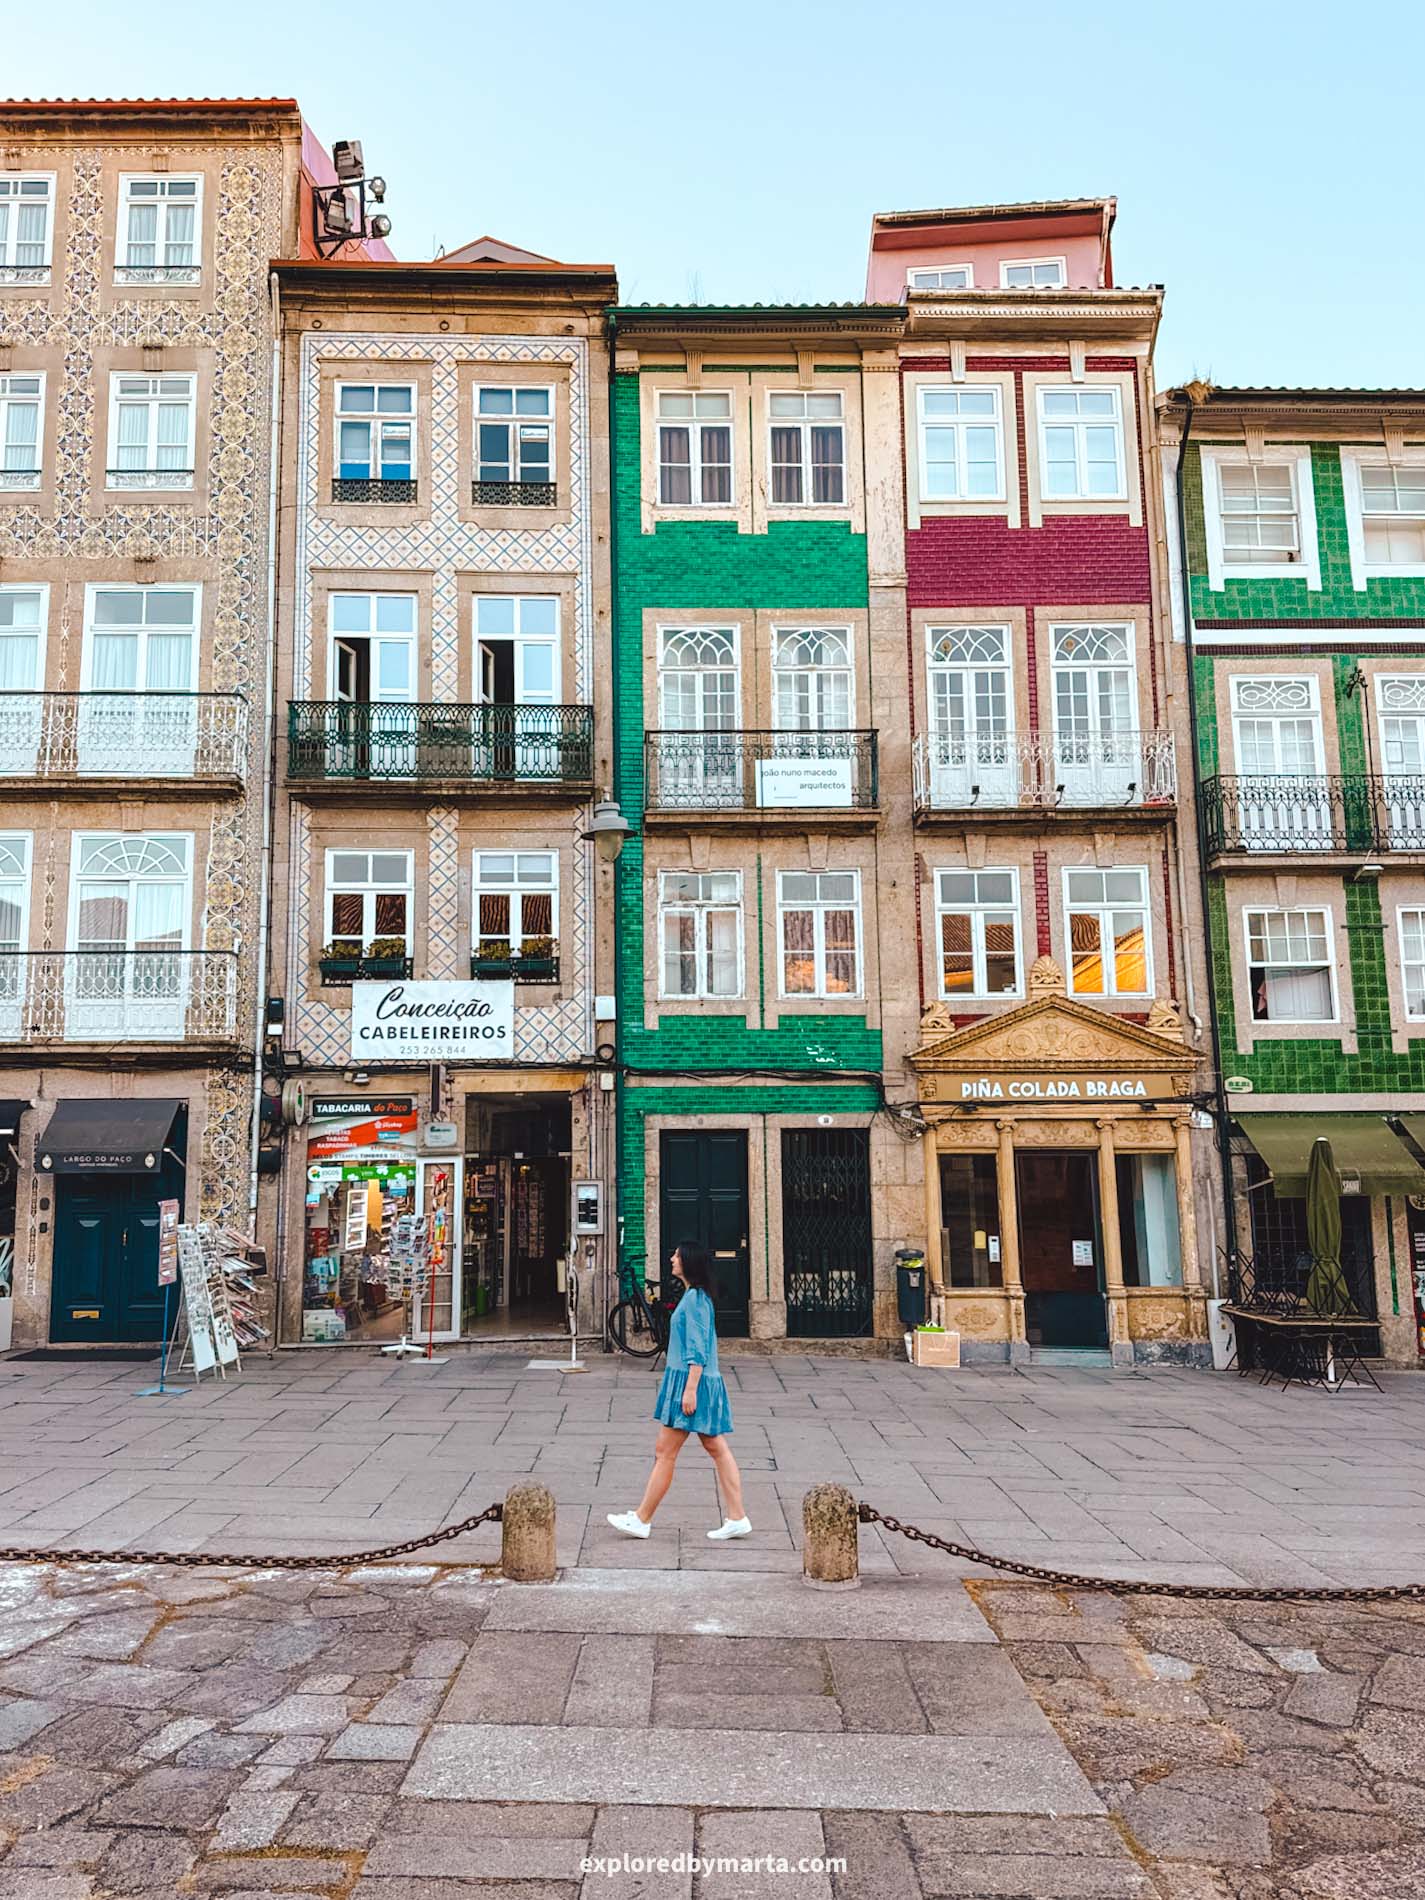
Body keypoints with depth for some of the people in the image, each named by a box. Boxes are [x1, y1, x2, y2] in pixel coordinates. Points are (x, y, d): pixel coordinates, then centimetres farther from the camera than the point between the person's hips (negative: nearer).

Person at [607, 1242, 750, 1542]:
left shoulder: (694, 1298, -16)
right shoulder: (697, 1297, 15)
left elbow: (697, 1350, -20)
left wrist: (690, 1389, -21)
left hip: (690, 1381, -10)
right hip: (705, 1382, 10)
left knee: (665, 1452, -1)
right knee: (717, 1448, 9)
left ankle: (642, 1520, 7)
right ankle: (736, 1518, 10)